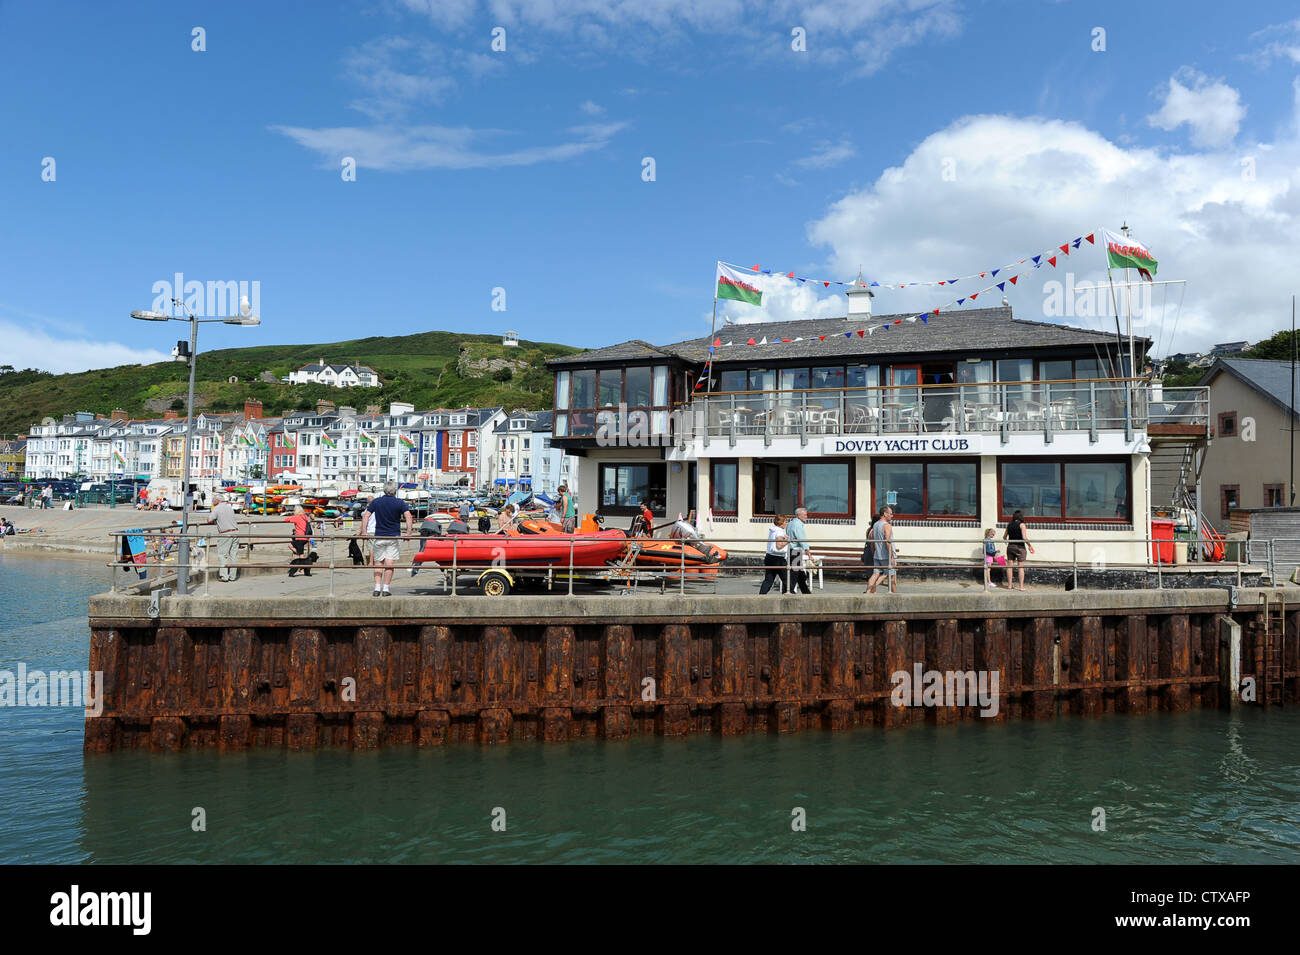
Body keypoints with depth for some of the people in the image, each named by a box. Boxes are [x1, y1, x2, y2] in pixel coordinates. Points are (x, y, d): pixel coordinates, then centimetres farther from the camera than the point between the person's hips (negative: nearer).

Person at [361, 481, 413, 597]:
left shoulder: (376, 501, 3)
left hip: (379, 537, 2)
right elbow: (408, 517, -14)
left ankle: (377, 588, 2)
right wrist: (408, 533, -14)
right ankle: (385, 589, -2)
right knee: (389, 564, 0)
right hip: (394, 537, -2)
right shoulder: (399, 502, -3)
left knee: (378, 563, 9)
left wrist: (364, 531, -1)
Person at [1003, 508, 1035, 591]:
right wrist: (1029, 545, -1)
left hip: (1010, 547, 4)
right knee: (1021, 567, 1)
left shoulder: (1009, 525, 7)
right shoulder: (1021, 524, -8)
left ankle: (1009, 585, 9)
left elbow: (1004, 537, 14)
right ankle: (1021, 586, -1)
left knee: (1009, 566, 7)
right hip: (1020, 547, -4)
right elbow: (1024, 538, -16)